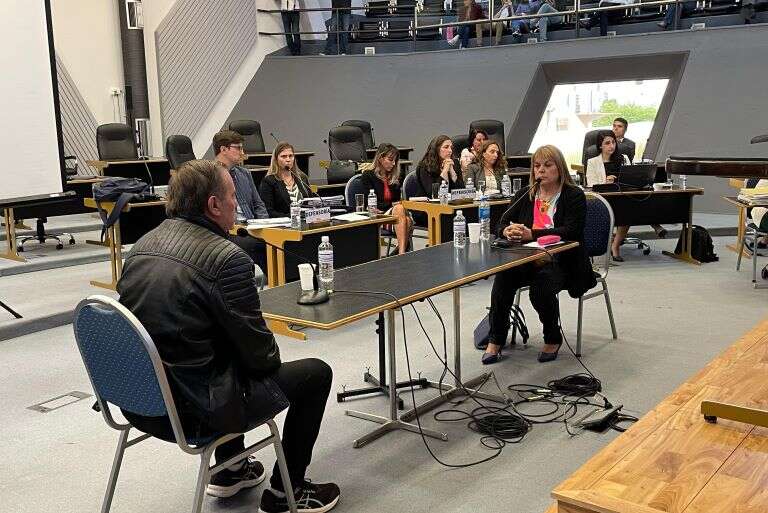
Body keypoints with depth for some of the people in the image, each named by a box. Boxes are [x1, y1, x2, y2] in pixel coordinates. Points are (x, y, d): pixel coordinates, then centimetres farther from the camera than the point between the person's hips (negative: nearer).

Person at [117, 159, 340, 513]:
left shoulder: (142, 246, 4)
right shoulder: (226, 257, -21)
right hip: (193, 411, -8)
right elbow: (258, 349, -16)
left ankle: (230, 469, 41)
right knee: (316, 373, 8)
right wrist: (271, 360, 9)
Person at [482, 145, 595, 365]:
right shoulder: (524, 195, 15)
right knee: (503, 277, -26)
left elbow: (570, 231, -14)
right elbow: (501, 225, 10)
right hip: (528, 259, 4)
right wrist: (508, 231, -17)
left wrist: (531, 234, -25)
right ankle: (495, 340, -15)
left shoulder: (574, 196, 1)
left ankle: (553, 339, -4)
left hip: (560, 262, -3)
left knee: (541, 285, -32)